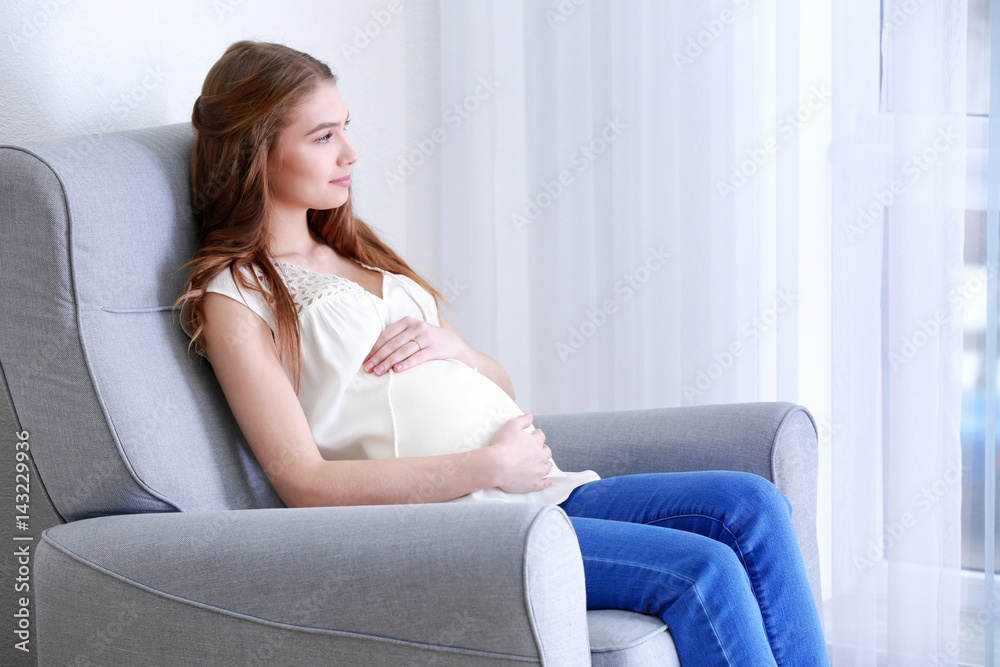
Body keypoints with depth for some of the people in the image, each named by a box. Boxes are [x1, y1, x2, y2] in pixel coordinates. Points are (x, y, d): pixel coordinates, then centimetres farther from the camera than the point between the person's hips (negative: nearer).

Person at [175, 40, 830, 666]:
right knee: (703, 570, -24)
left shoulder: (356, 255, 24)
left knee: (752, 505, -13)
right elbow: (305, 483, -13)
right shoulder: (234, 297, -1)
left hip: (539, 491, 8)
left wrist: (451, 346, 0)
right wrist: (491, 464, -17)